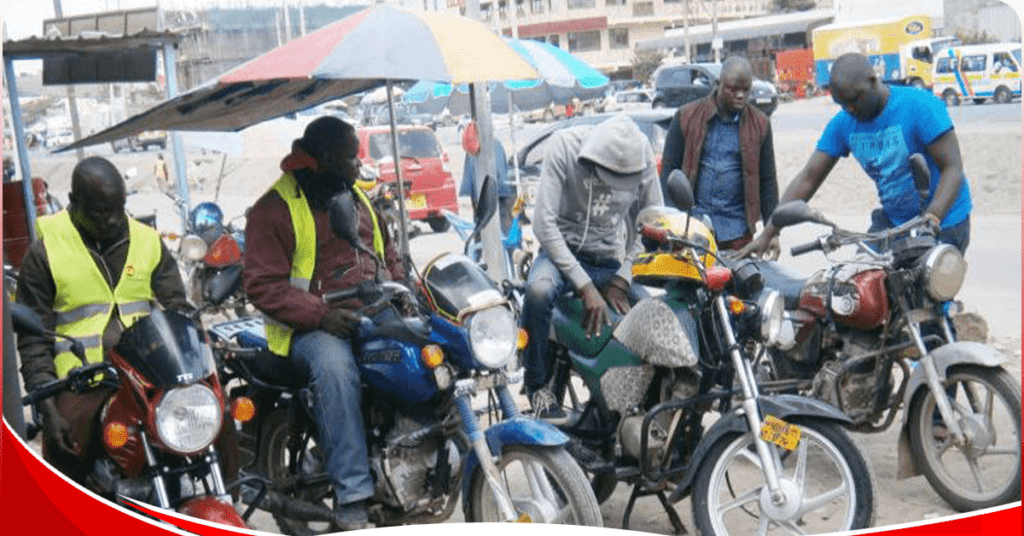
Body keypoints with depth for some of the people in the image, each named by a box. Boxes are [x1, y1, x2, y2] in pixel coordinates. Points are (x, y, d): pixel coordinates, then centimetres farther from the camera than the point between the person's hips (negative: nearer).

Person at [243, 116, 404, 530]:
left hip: (372, 315, 7)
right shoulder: (275, 209, -6)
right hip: (311, 327, -7)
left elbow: (387, 251, 27)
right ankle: (351, 500, -34)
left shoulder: (356, 197, 18)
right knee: (334, 365, -38)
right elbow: (262, 285, -12)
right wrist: (321, 314, -25)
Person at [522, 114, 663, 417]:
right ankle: (537, 384, -14)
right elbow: (544, 223, -21)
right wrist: (585, 286, -25)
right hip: (563, 249, -3)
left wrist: (622, 279, -10)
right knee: (538, 291, -36)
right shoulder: (564, 146, -18)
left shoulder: (642, 154, -9)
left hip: (611, 258, 3)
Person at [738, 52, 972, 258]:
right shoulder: (843, 123, -1)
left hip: (943, 225, -5)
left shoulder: (920, 105, -16)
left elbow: (953, 169, -18)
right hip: (891, 221, 5)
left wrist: (932, 217, -36)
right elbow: (808, 178, 0)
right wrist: (768, 233, -7)